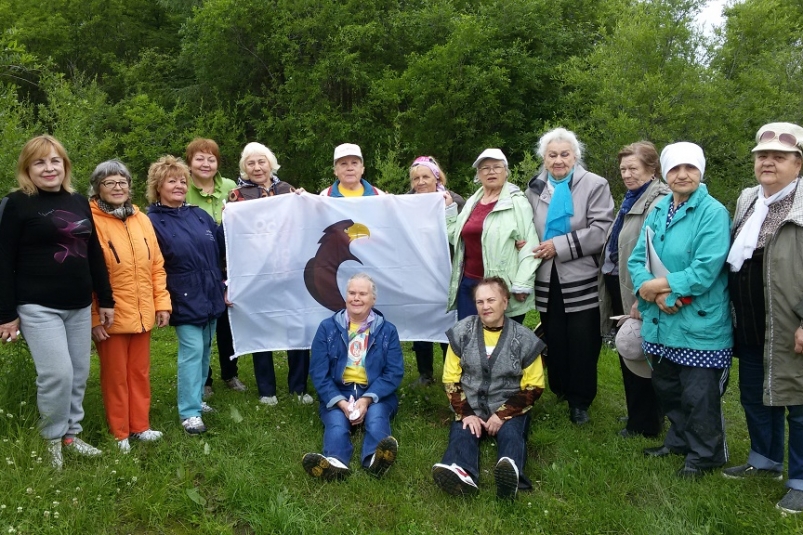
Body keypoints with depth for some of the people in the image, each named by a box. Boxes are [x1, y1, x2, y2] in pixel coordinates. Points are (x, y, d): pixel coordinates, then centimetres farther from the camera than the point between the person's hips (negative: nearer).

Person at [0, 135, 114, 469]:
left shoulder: (79, 202, 11)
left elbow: (95, 254, 15)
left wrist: (105, 300, 13)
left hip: (79, 307, 6)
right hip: (38, 308, -5)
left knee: (79, 374, 9)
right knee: (57, 374, -10)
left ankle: (70, 434, 26)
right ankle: (52, 438, 12)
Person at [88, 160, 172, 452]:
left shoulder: (142, 220, 7)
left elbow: (156, 265, 10)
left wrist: (162, 302, 6)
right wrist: (93, 318, -14)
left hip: (142, 315, 5)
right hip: (110, 317, -5)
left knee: (140, 372, 14)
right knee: (115, 376, 7)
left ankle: (140, 426, 28)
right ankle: (119, 433, 21)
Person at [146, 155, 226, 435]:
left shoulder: (200, 215, 10)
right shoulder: (153, 222, -6)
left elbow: (220, 251, 14)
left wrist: (224, 284, 10)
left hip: (210, 296, 6)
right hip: (185, 301, -6)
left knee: (205, 351, 14)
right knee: (192, 352, -9)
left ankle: (196, 399, 28)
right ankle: (189, 412, -2)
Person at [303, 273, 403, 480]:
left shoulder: (387, 330, 6)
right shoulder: (327, 328, 6)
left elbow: (394, 373, -2)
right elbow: (318, 373, -1)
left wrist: (367, 399, -18)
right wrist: (341, 403, -16)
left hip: (375, 395, 0)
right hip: (337, 394, 0)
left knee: (376, 416, -32)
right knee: (336, 423, -31)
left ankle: (375, 459, -61)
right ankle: (335, 462, -60)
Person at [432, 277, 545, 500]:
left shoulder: (524, 339, 0)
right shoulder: (462, 333, 3)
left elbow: (533, 387, 0)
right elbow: (451, 380, 4)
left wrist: (502, 414, -12)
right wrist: (466, 414, -11)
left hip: (509, 410, -1)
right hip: (470, 408, 1)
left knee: (511, 435, -32)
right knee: (461, 434, -30)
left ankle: (511, 472, -63)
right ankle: (460, 473, -60)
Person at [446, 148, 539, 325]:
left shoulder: (517, 203, -6)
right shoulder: (472, 202, 14)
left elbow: (529, 246, -13)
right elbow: (456, 238, 16)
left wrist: (522, 285, -17)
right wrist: (449, 209, 9)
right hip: (468, 284, 6)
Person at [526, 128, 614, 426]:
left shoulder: (595, 185, -3)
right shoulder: (535, 188, 11)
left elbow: (601, 230, -14)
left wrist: (559, 245, -19)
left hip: (581, 281, -3)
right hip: (547, 280, 4)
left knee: (582, 344, 3)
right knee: (554, 341, 12)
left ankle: (580, 401, 16)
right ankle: (558, 390, 29)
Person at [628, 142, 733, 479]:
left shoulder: (713, 213, -13)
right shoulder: (657, 211, 8)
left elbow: (705, 270, -22)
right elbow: (637, 260, 3)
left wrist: (657, 285, -16)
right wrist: (654, 293, -16)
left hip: (700, 324, -7)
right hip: (661, 322, 7)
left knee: (698, 396, 4)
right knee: (667, 388, 21)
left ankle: (704, 456, 24)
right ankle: (679, 441, 41)